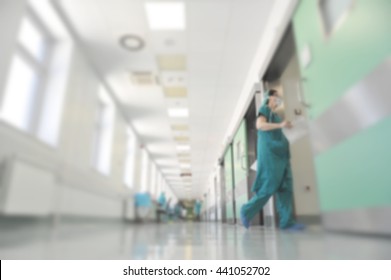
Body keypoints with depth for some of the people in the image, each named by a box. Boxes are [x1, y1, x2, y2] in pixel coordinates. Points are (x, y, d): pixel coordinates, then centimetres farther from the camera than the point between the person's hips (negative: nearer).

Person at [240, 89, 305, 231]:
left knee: (285, 186, -3)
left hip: (279, 153, 9)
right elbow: (260, 125, -17)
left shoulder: (275, 115, 27)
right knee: (270, 186, -12)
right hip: (269, 152, -9)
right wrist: (280, 125, -26)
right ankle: (247, 210, 3)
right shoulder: (264, 109, 2)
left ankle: (287, 221, -4)